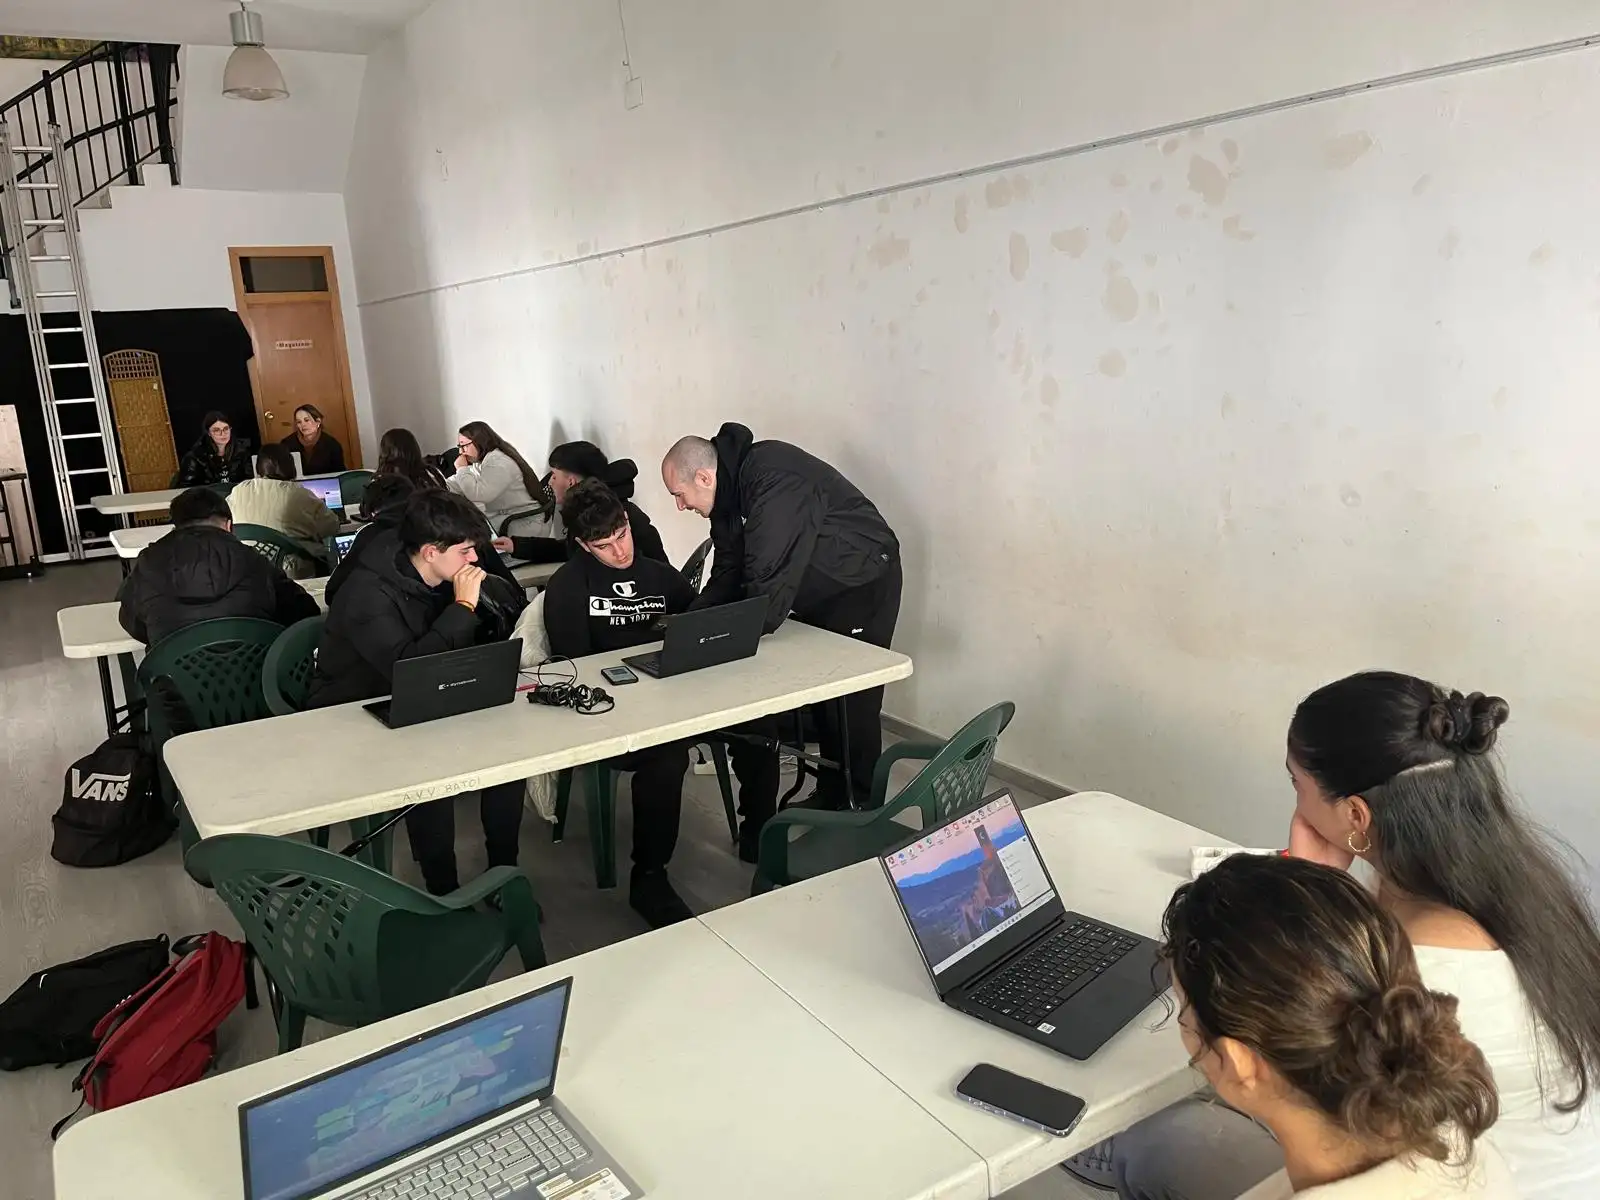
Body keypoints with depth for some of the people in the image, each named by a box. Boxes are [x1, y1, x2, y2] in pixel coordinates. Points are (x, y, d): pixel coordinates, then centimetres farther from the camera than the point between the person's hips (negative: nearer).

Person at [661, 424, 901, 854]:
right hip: (814, 593, 9)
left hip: (861, 587, -9)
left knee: (851, 705, -4)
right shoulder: (730, 489, -2)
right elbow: (728, 574, 3)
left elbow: (768, 585, -34)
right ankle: (829, 796, 28)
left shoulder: (774, 483, -32)